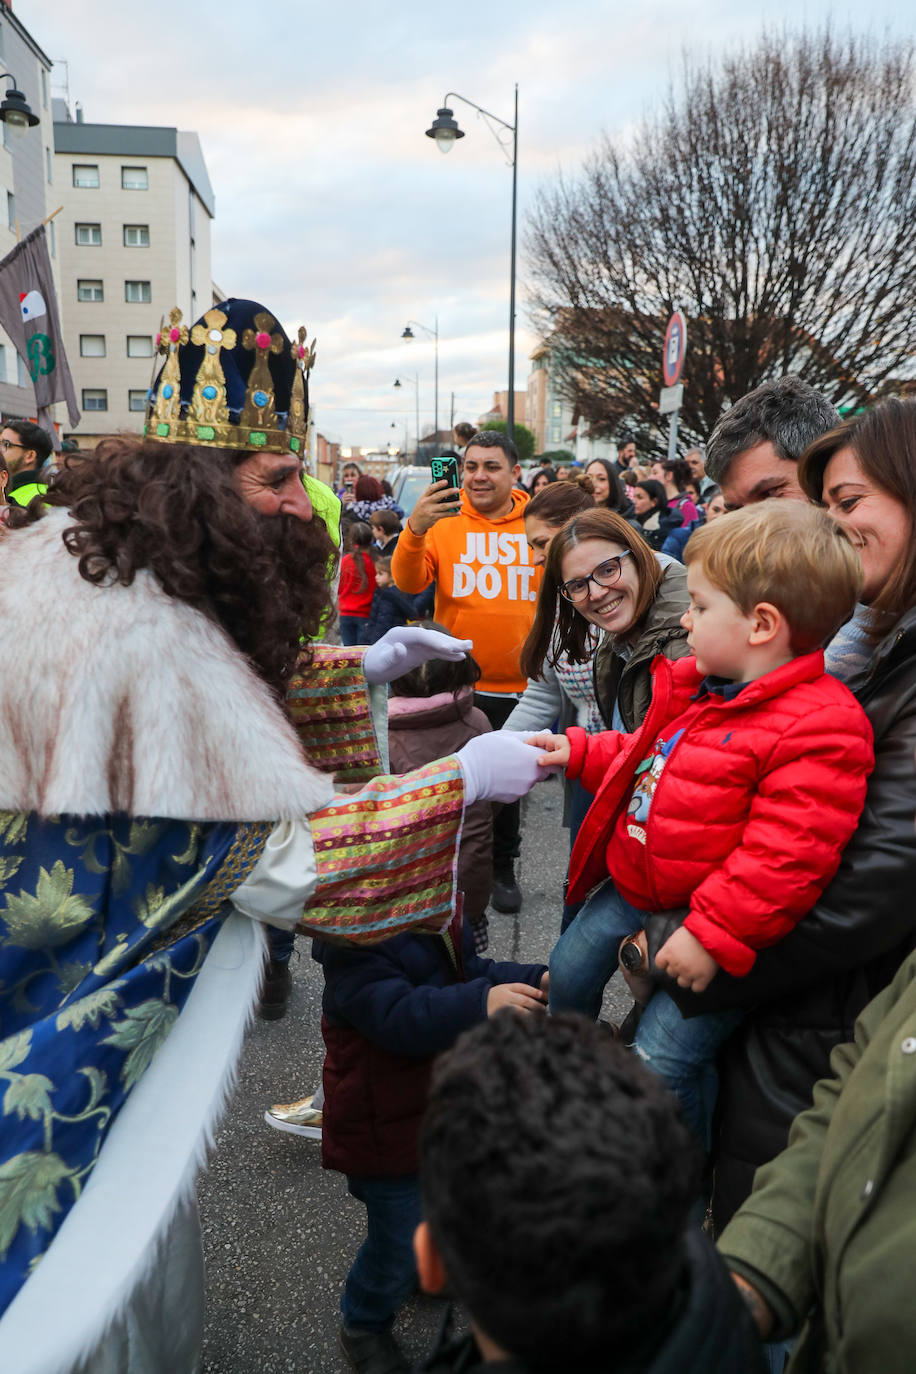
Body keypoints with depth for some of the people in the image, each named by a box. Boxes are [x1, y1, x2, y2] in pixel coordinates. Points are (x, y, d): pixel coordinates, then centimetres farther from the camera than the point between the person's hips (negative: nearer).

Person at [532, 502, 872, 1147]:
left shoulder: (819, 729, -25)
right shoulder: (698, 685, 3)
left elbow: (783, 857, -29)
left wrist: (712, 936, -29)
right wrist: (579, 751, 15)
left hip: (715, 925, -8)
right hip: (632, 887, 8)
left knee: (663, 1059, -5)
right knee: (569, 972, 21)